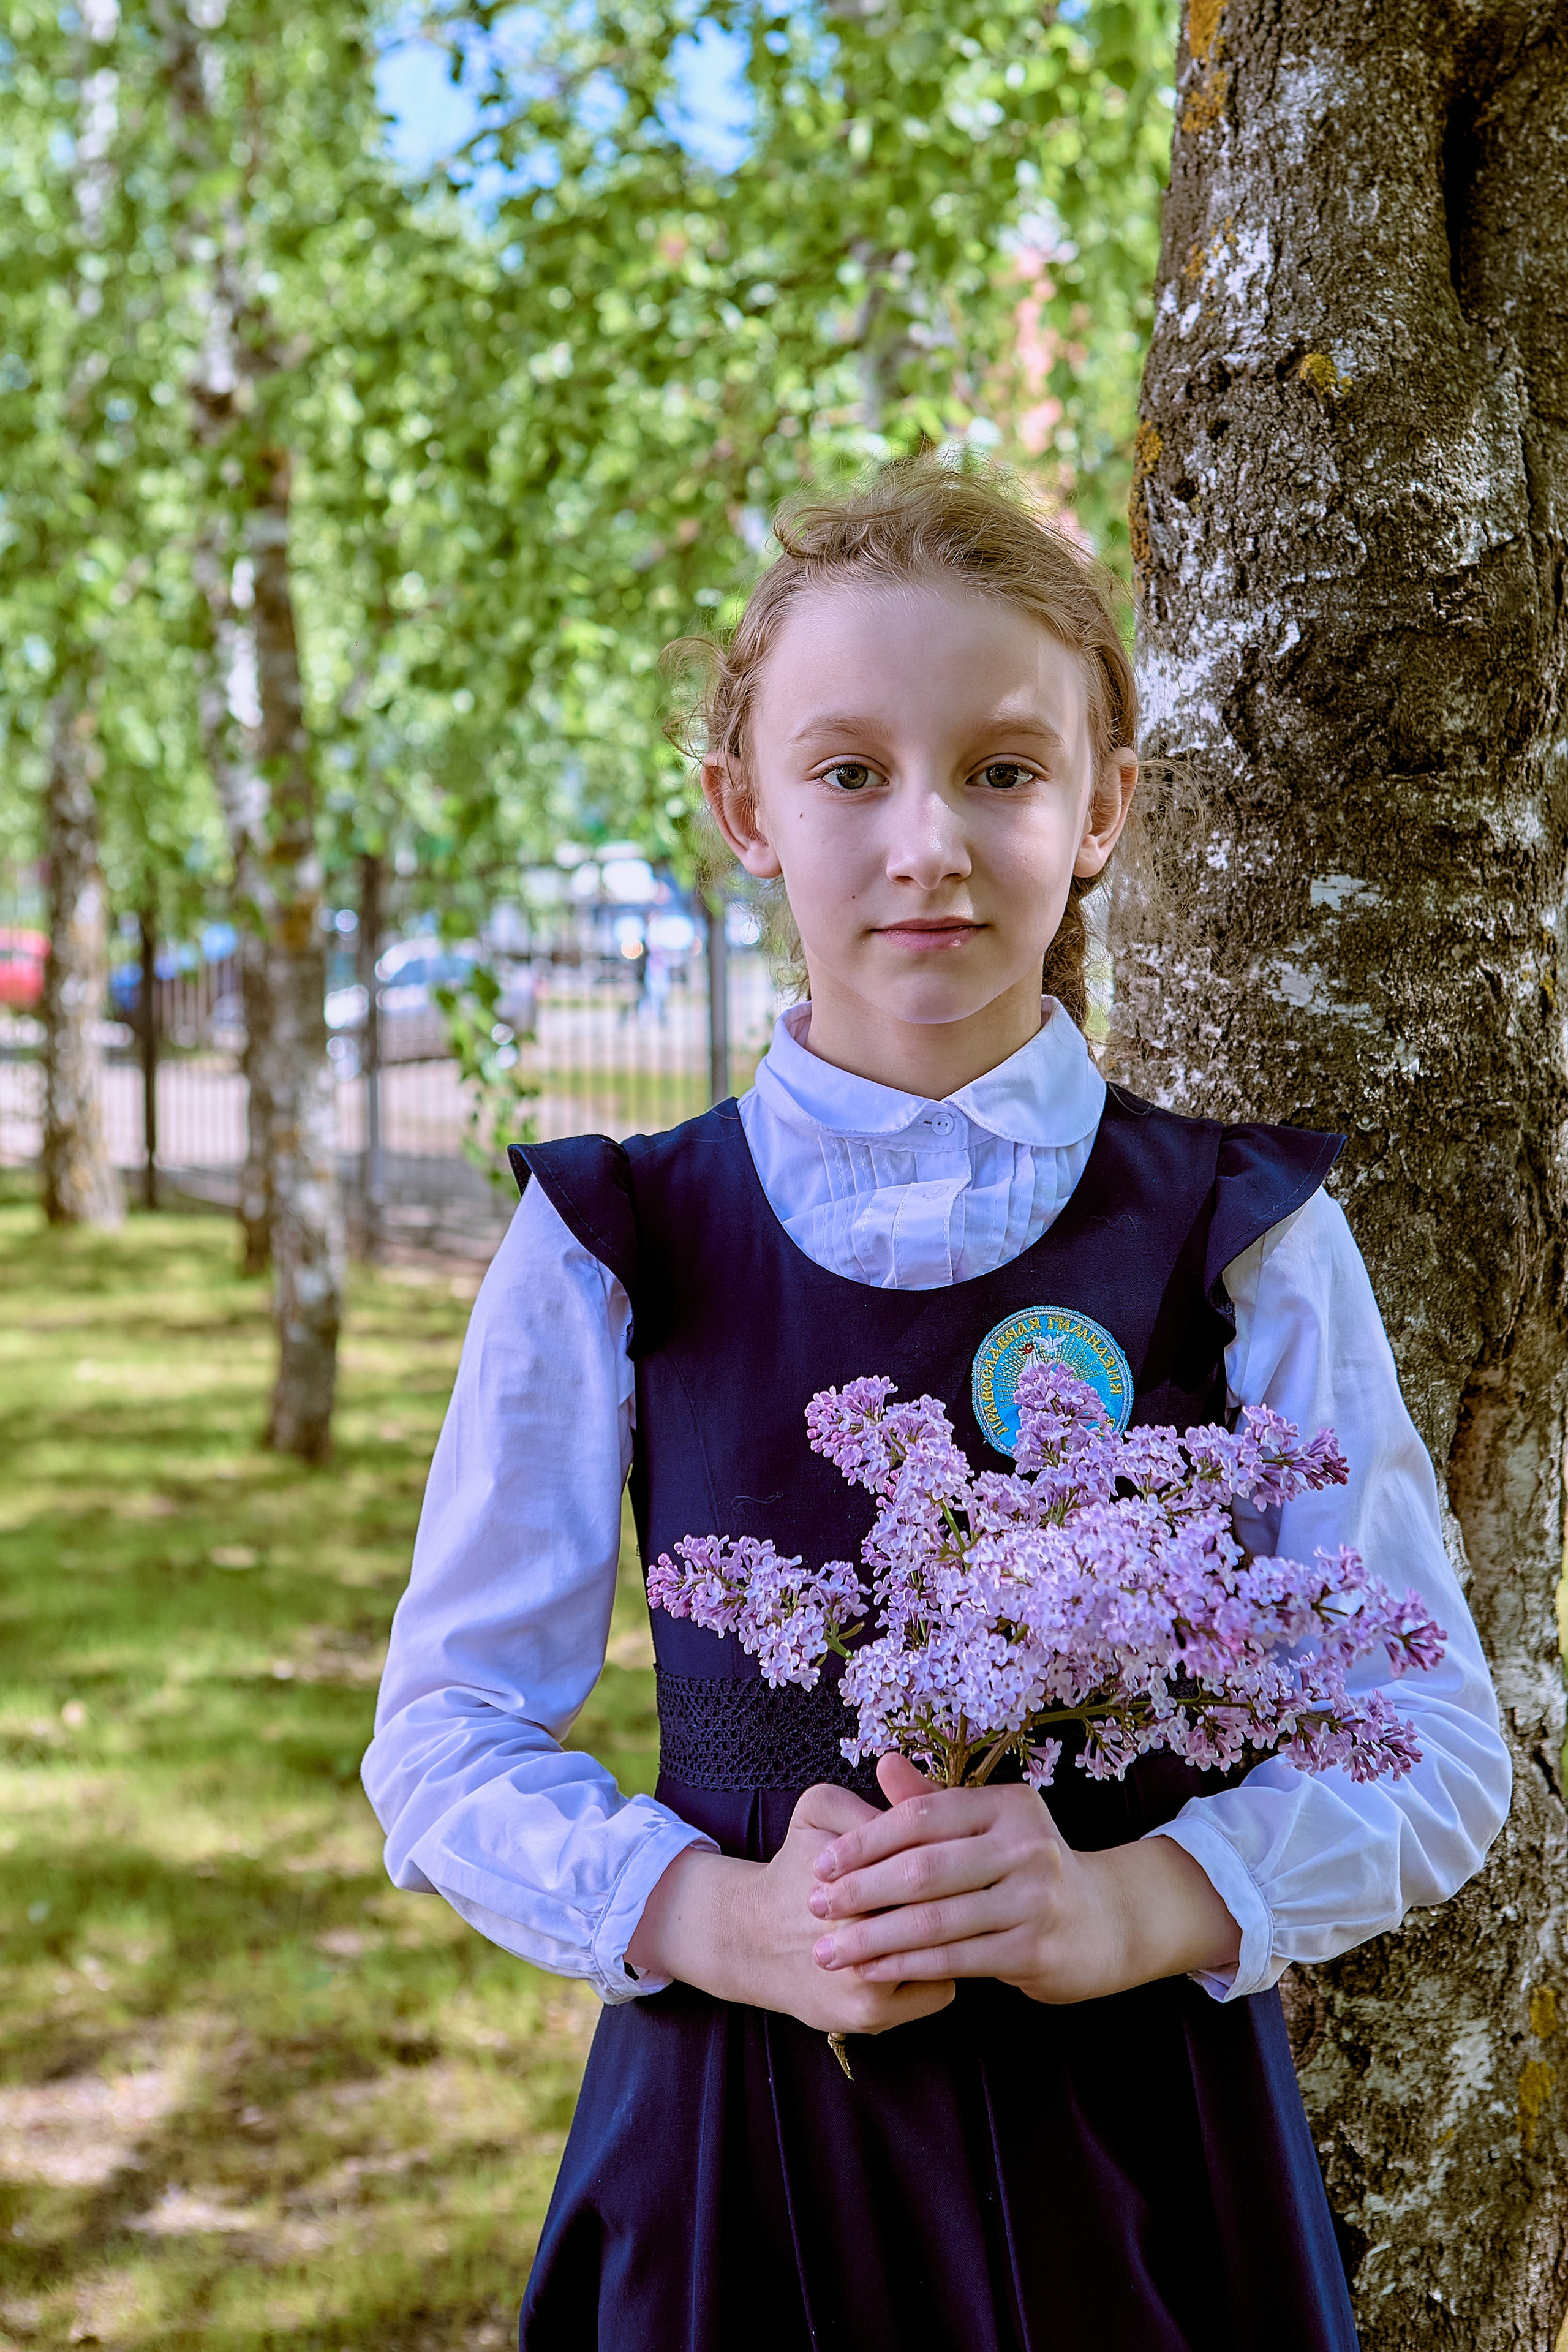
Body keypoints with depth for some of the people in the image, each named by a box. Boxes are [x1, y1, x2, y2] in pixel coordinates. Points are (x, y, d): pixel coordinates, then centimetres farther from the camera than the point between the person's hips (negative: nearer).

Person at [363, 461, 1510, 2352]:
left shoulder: (1246, 1243, -2)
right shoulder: (612, 1251, -2)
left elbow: (1429, 1745, -2)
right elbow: (448, 1737, 0)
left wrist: (1126, 1907, -18)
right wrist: (722, 1918, -17)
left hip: (1140, 2156, 0)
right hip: (733, 2152, 0)